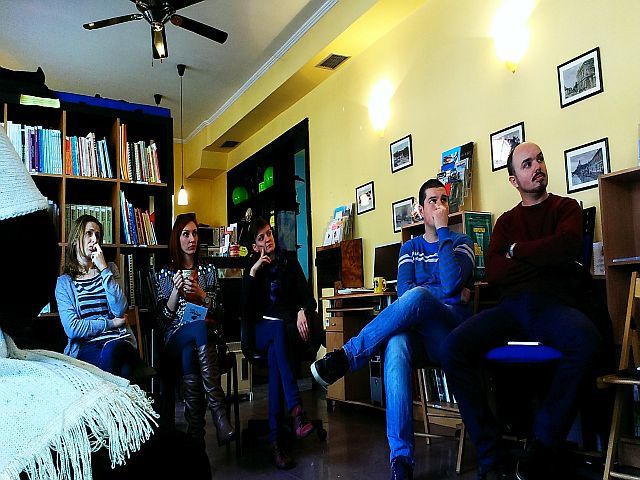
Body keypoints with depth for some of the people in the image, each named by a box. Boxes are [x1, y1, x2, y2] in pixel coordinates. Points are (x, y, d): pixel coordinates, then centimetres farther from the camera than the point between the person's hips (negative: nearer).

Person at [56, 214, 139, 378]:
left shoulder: (109, 269, 15)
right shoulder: (64, 282, 10)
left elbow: (120, 311, -4)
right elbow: (72, 329, -2)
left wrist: (104, 269, -5)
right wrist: (110, 324, -4)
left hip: (119, 341, 2)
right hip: (85, 347, -2)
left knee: (111, 350, -35)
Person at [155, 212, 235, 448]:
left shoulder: (209, 270, 18)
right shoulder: (165, 274, 17)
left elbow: (218, 311, 10)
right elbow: (163, 317, 7)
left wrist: (200, 293, -6)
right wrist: (176, 290, -7)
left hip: (207, 335, 1)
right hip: (176, 338, -1)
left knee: (190, 356, -38)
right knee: (201, 328, -39)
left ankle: (196, 435, -42)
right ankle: (219, 413, -46)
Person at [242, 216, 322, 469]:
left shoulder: (289, 261, 12)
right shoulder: (251, 269, 10)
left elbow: (308, 296, 5)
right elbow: (246, 309, -5)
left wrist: (302, 311, -20)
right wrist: (254, 271, -12)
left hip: (290, 327, 1)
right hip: (263, 330, 0)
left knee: (274, 353, -34)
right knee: (278, 328, -37)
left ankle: (274, 437, -41)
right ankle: (296, 410, -51)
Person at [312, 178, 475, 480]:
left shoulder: (460, 242, 12)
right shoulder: (410, 247, 22)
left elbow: (450, 285, -10)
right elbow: (403, 290, 3)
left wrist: (442, 229, -5)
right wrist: (452, 294, -4)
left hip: (450, 332, -2)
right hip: (415, 330, 2)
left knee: (417, 296, -37)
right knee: (395, 347, -37)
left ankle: (347, 356, -28)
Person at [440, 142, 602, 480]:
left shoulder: (565, 208, 17)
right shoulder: (506, 221, 23)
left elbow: (565, 247, -7)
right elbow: (493, 272, 5)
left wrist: (517, 250, 4)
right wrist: (543, 259, -1)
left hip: (552, 303, -2)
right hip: (511, 307, 2)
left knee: (585, 340, -39)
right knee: (453, 347, -26)